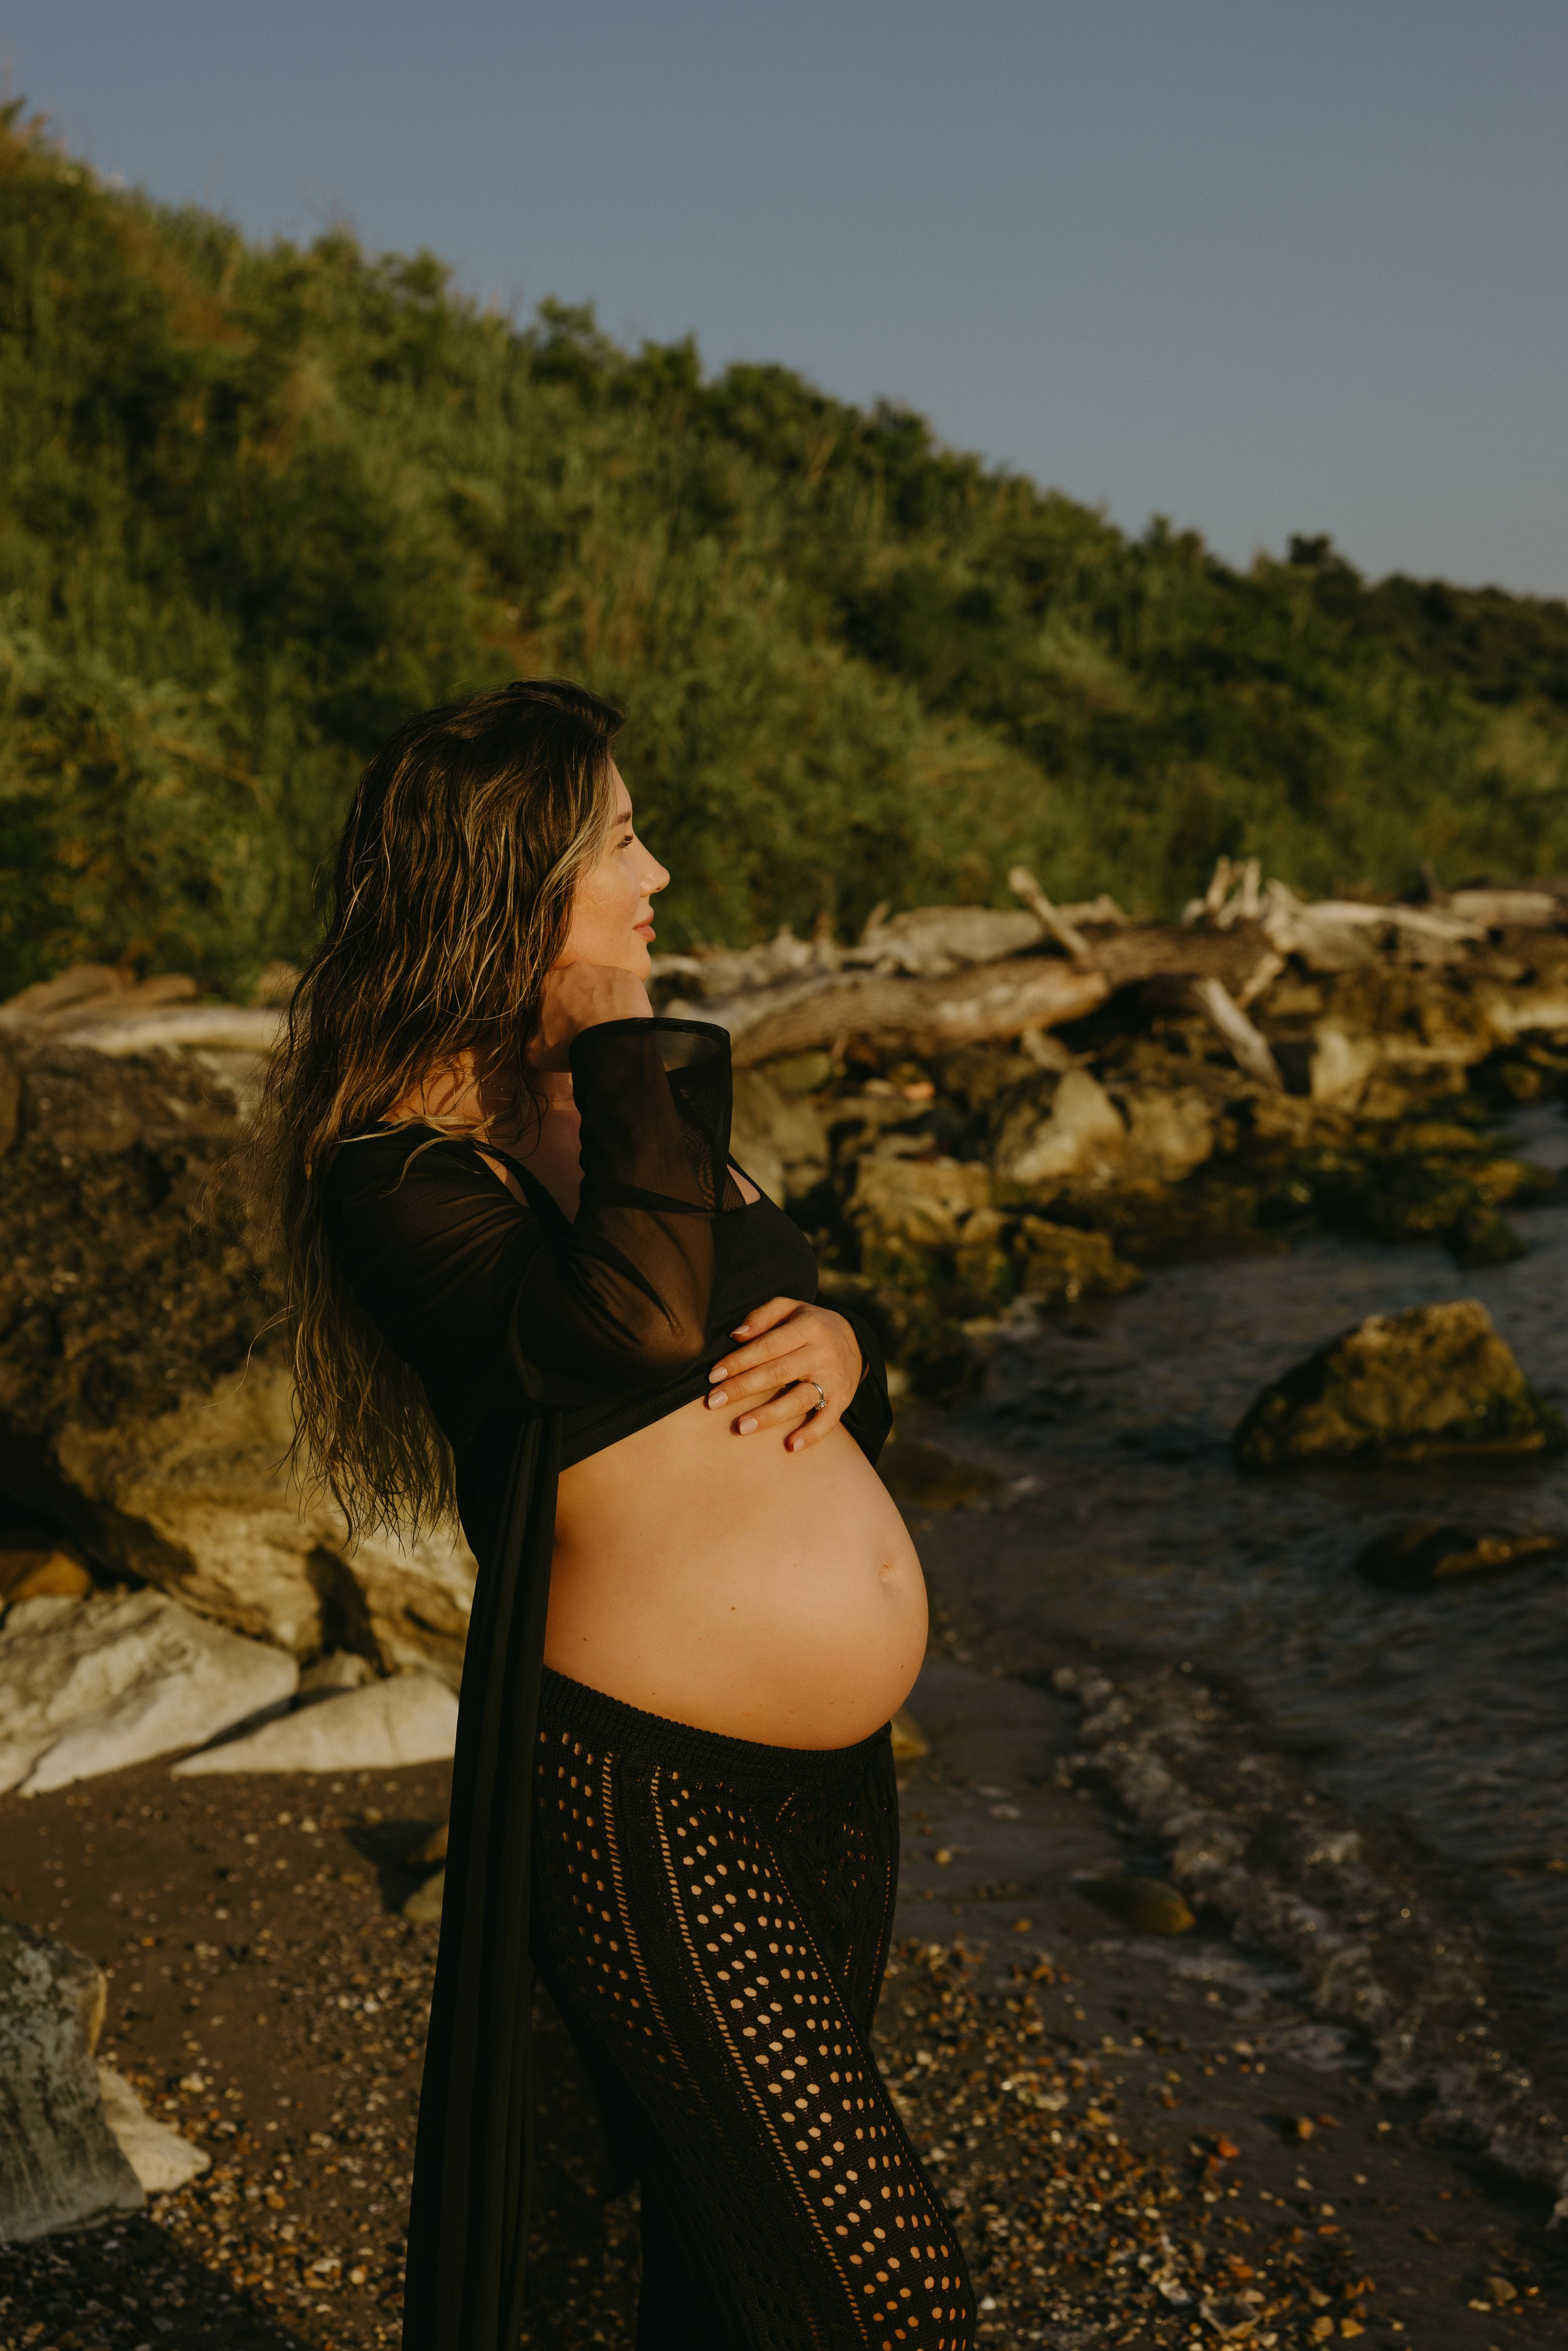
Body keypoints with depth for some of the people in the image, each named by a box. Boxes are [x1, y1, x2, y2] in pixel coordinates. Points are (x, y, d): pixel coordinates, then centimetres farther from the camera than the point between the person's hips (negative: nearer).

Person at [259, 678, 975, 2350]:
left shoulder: (611, 1103, 11)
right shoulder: (399, 1170, -15)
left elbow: (753, 1317, 20)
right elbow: (637, 1317, -32)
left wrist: (839, 1347, -3)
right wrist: (625, 1040, -20)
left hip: (831, 1774, 8)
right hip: (649, 1800, -8)